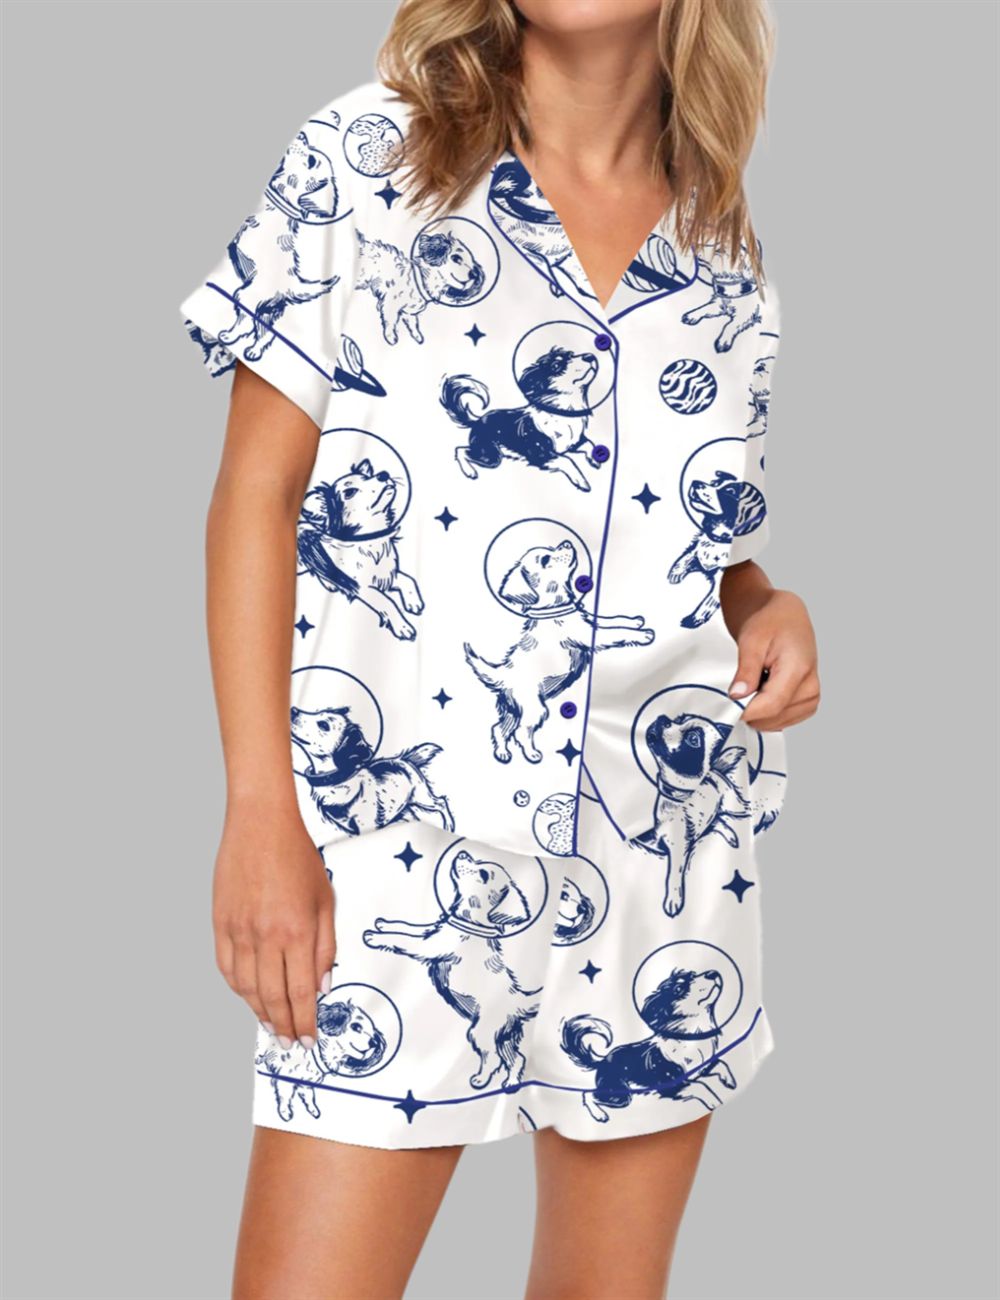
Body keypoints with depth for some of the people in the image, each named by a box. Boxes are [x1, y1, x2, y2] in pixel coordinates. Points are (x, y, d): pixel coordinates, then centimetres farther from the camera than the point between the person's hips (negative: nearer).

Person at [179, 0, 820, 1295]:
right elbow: (258, 492, -2)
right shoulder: (362, 157, 0)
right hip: (402, 848, -3)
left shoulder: (727, 254, 11)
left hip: (665, 859, 4)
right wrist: (259, 809, -10)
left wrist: (768, 607, -1)